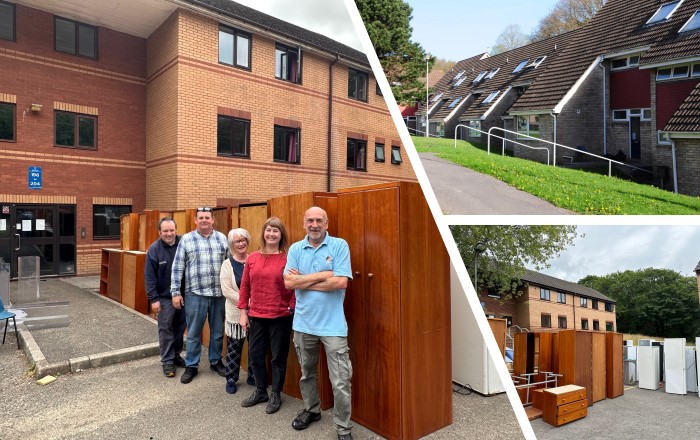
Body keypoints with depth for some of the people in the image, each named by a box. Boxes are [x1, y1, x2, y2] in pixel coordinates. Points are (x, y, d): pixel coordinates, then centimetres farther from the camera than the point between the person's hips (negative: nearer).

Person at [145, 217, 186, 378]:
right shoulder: (154, 249, -9)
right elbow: (149, 277, -9)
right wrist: (153, 299, -13)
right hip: (165, 297, -2)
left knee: (180, 328, 14)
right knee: (166, 329, 4)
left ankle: (176, 355, 31)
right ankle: (167, 361, 16)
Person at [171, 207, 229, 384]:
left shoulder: (222, 238, 5)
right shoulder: (186, 239, -1)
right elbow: (177, 267, -1)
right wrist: (175, 292, -4)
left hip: (219, 293, 2)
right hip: (195, 294, -2)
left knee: (218, 331, 13)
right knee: (193, 333, 8)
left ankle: (216, 361, 30)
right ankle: (191, 366, 23)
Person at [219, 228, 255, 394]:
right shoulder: (227, 264, -3)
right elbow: (226, 290, -11)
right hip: (236, 313, -2)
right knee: (234, 347, 8)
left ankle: (253, 377, 28)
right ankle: (231, 379, 25)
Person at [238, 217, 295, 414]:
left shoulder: (288, 258, -9)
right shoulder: (252, 258, 4)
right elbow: (245, 286, 8)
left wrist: (292, 310, -12)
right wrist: (243, 311, 6)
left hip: (280, 316, -4)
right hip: (256, 316, 4)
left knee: (278, 357, 10)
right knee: (256, 355, 15)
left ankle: (276, 395, 30)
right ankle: (260, 391, 37)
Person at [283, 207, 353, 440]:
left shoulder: (339, 245, -8)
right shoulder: (295, 249, 2)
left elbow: (341, 282, -18)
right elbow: (289, 282, -9)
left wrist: (303, 281, -12)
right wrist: (322, 275, -16)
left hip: (333, 324, -3)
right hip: (303, 323, 4)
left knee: (341, 381, 1)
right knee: (307, 373, 23)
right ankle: (311, 410, 46)